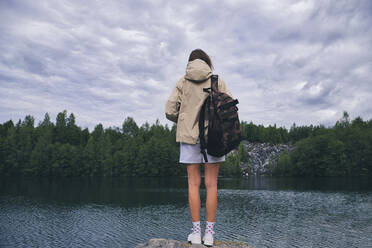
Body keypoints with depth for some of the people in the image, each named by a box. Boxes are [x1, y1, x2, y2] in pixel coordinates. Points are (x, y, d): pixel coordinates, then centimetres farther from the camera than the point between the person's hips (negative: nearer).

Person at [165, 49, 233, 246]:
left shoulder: (182, 82, 7)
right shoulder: (217, 81, 5)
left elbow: (170, 111, 2)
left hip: (189, 136, 1)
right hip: (212, 135, 0)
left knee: (193, 184, 5)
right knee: (211, 184, 3)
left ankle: (196, 232, 6)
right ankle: (209, 233, 6)